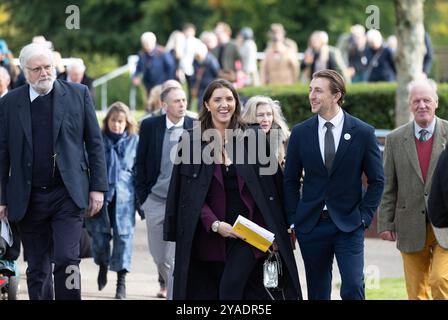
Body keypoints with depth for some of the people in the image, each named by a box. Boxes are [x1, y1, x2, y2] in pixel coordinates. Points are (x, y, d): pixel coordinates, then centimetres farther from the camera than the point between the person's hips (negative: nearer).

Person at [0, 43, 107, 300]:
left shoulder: (78, 94, 3)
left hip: (68, 194, -2)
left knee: (66, 261, -13)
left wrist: (98, 187, -1)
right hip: (28, 199, 2)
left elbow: (95, 143, 5)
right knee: (37, 270, 7)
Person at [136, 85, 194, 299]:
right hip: (155, 199, 3)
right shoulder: (150, 126, 1)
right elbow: (140, 163, 6)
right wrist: (142, 196, 2)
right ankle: (165, 283, 42)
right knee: (158, 255, 14)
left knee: (176, 257, -11)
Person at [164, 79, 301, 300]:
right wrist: (215, 224, -13)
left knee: (232, 286, -17)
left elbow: (269, 190, 3)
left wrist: (272, 233, -5)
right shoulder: (192, 141, 2)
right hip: (209, 234, 1)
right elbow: (189, 194, -1)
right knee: (208, 292, 5)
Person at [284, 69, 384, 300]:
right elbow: (291, 180, 9)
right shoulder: (300, 133, 4)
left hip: (348, 225, -2)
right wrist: (293, 220, 3)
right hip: (311, 225, 2)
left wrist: (364, 217, -5)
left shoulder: (363, 133, -2)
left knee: (353, 288, -12)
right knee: (317, 292, 7)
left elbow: (377, 181, 3)